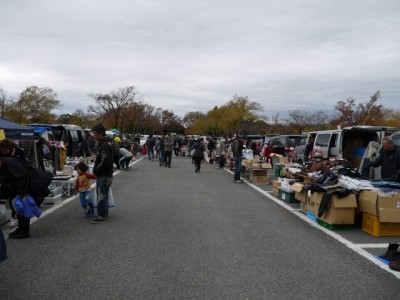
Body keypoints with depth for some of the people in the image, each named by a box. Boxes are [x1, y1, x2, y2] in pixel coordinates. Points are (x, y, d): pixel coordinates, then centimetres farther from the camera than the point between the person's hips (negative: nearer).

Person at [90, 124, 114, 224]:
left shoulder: (105, 145, -19)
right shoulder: (104, 143, 14)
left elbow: (104, 162, -26)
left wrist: (95, 171, -13)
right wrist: (96, 170, 13)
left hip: (104, 175, -10)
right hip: (104, 174, 10)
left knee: (101, 195, -5)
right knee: (103, 194, 17)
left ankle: (101, 216, 2)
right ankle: (104, 213, 27)